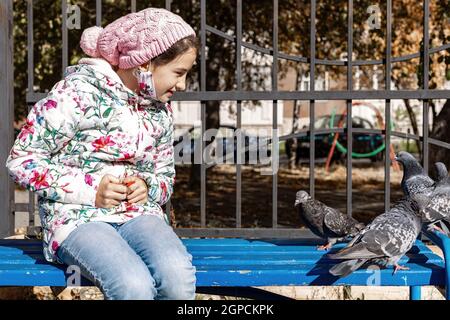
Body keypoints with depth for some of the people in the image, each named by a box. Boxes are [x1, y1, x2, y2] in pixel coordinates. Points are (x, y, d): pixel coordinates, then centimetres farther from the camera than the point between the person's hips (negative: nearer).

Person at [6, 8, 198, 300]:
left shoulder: (160, 110, 12)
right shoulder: (79, 92, -9)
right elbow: (22, 160, -7)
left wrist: (147, 187, -2)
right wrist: (90, 190, -15)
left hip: (139, 213, 5)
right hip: (77, 219, -5)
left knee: (178, 274, -31)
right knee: (135, 285, -35)